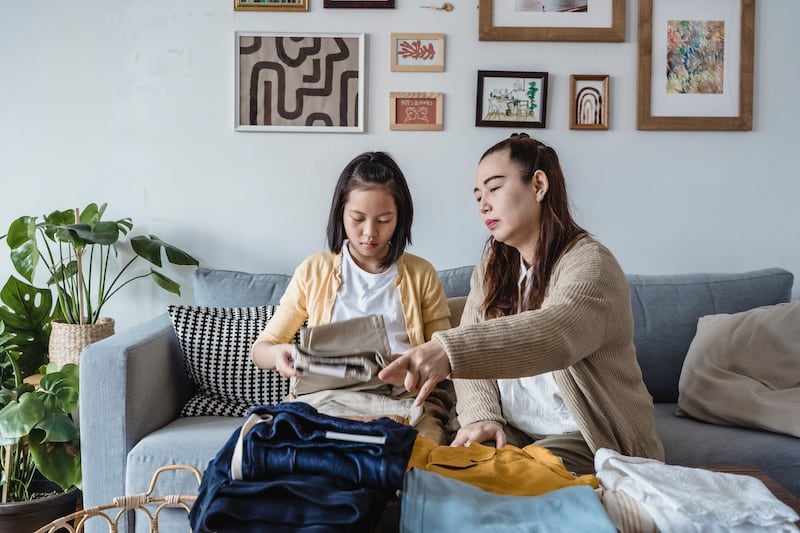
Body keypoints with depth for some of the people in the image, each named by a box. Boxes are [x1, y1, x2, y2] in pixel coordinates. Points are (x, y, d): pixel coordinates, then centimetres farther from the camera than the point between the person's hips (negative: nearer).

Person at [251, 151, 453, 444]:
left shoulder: (421, 274, 12)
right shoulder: (314, 271, 12)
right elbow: (260, 348, 15)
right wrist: (278, 354, -11)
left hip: (404, 400, 0)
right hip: (326, 397, 1)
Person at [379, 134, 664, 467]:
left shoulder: (590, 263, -15)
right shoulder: (491, 268, 9)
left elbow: (557, 331, -37)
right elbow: (474, 350, 2)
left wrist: (447, 350, -51)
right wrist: (481, 416, -20)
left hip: (587, 441, -5)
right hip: (511, 433, 6)